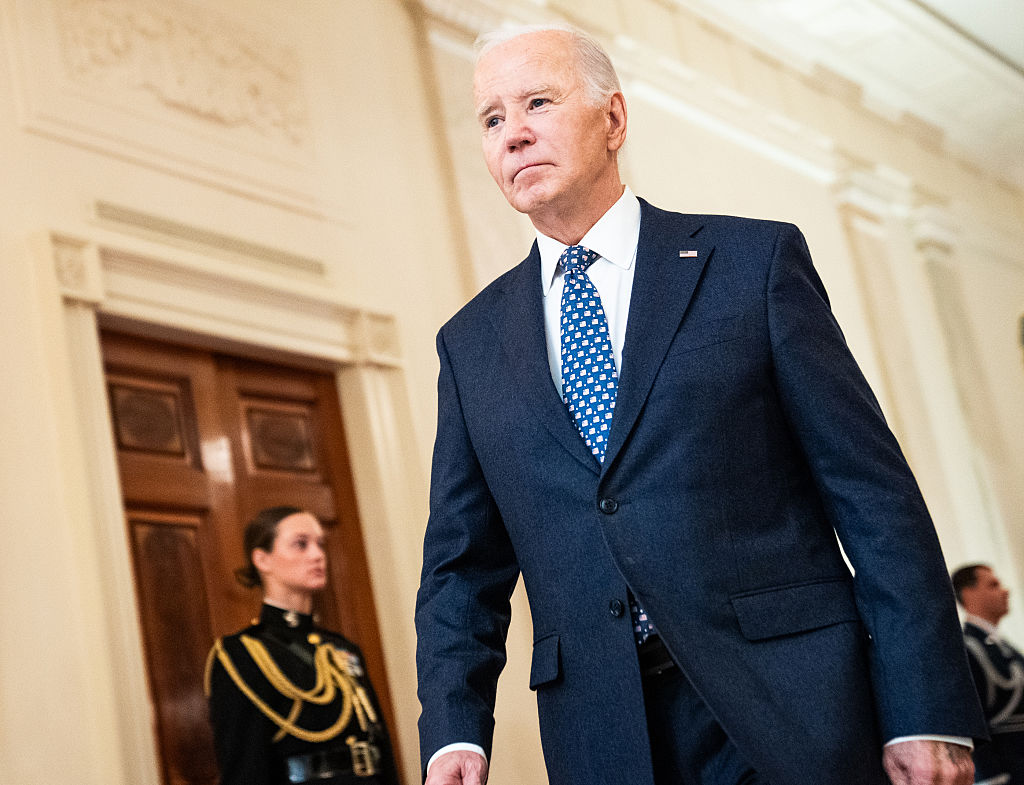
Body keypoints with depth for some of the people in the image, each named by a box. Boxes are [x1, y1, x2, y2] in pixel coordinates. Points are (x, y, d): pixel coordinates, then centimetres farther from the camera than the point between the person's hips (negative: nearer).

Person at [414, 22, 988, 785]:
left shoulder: (756, 259, 2)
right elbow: (463, 563, 12)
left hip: (795, 709, -2)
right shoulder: (471, 343, 11)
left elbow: (872, 489, -3)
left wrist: (927, 713, -10)